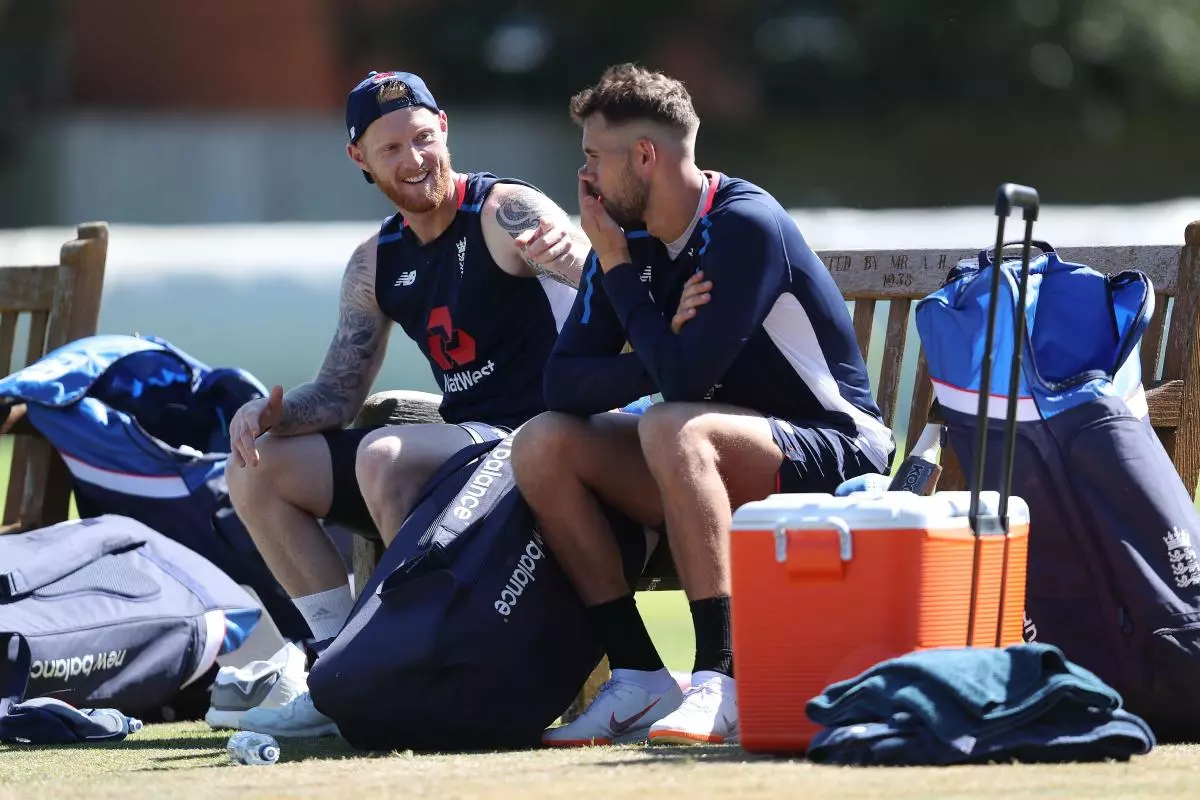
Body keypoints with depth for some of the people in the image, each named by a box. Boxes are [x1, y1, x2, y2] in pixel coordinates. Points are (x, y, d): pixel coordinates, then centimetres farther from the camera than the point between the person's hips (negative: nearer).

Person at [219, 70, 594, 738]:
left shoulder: (505, 213, -11)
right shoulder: (377, 263, 11)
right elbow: (338, 395, 14)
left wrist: (572, 253, -51)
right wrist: (272, 413, -9)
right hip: (465, 445, 8)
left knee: (382, 455, -33)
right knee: (258, 472, 1)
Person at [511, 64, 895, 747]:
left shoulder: (745, 225, -19)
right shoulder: (627, 239, 4)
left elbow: (684, 377, -27)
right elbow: (563, 382, -3)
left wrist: (618, 271, -15)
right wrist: (657, 353, -22)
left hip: (832, 452, -8)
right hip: (719, 470, 8)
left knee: (671, 428, -35)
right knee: (542, 445, -9)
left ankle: (724, 684, -34)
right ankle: (641, 681, -12)